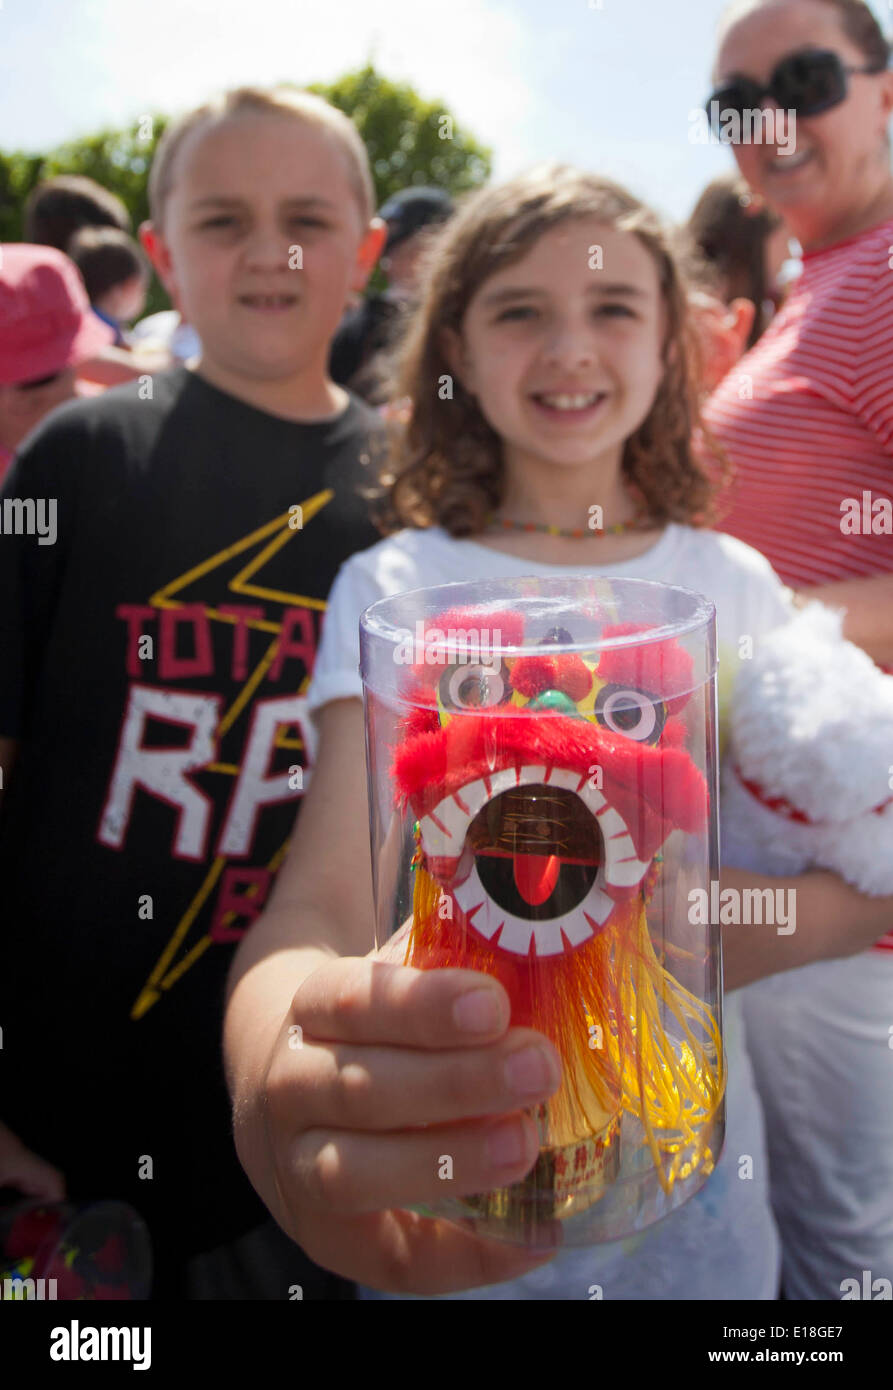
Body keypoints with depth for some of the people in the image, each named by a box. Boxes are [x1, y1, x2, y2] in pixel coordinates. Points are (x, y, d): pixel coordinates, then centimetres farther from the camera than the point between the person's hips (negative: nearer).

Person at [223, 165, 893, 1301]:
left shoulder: (734, 584, -2)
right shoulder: (392, 590, -11)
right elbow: (319, 896, -23)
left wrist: (758, 931, -22)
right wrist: (275, 1075, -46)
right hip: (457, 1175, -2)